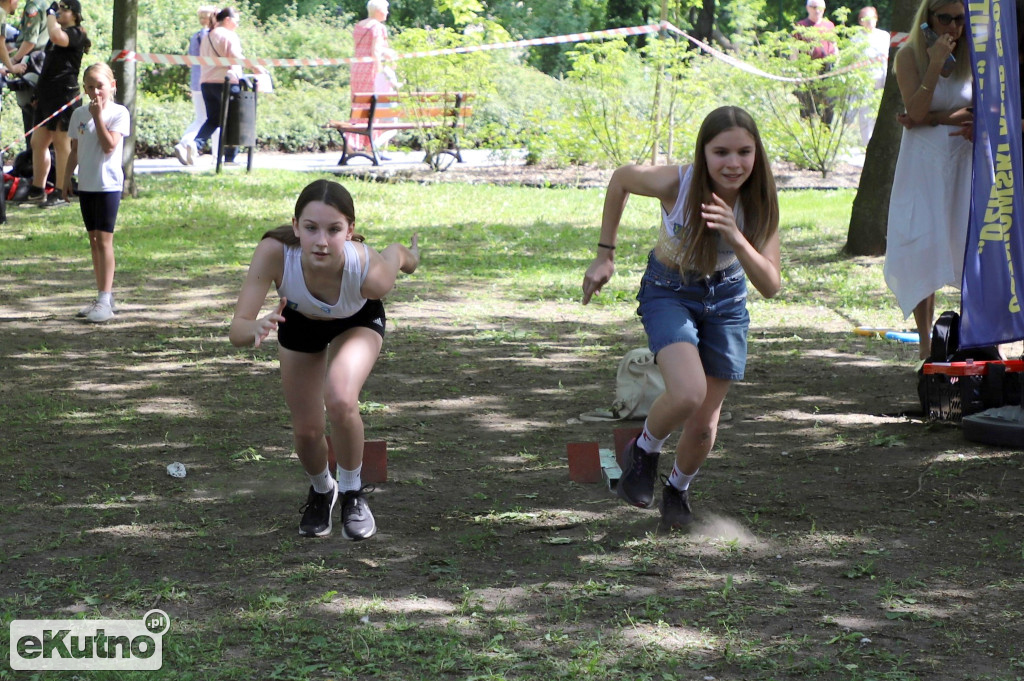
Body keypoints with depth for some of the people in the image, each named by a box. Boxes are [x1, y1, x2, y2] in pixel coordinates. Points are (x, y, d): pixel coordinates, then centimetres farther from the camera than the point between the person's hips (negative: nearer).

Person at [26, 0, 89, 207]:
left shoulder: (76, 34, -9)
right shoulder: (60, 33, 22)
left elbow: (56, 36, -32)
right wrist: (39, 93, 26)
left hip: (65, 95, -10)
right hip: (47, 95, 10)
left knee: (62, 144, -7)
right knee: (37, 143, 12)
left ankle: (61, 194, -5)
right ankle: (37, 191, 20)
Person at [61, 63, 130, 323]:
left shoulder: (119, 113, -7)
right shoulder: (79, 114, 9)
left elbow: (109, 145, -18)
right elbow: (75, 150, 16)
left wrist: (98, 116, -17)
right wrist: (66, 177, 12)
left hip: (108, 184, -6)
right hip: (86, 184, 6)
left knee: (104, 239, -10)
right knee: (94, 239, 10)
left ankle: (105, 300, -11)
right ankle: (103, 297, 17)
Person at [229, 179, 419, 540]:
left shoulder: (368, 271, -44)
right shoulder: (274, 253, -43)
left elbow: (397, 252, -18)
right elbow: (237, 329, -42)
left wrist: (408, 254, 6)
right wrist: (257, 329, -66)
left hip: (358, 323, -2)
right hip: (300, 323, 2)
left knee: (340, 400, -28)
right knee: (306, 430, 6)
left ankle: (352, 493, 1)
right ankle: (321, 491, 42)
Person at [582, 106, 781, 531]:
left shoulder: (760, 203, -22)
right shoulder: (675, 184, -28)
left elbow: (770, 286, -25)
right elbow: (621, 179, -6)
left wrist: (736, 239, -42)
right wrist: (604, 255, -2)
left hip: (726, 300, 3)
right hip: (668, 292, -2)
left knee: (704, 424, 6)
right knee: (688, 394, -28)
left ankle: (679, 488, 39)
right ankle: (643, 451, 5)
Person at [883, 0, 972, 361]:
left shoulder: (972, 55, 4)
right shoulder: (909, 55, -2)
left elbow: (975, 112, -1)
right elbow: (916, 111, -13)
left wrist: (933, 120, -13)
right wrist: (935, 64, -22)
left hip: (964, 163, 2)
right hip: (922, 165, -2)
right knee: (922, 254, -5)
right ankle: (926, 343, 1)